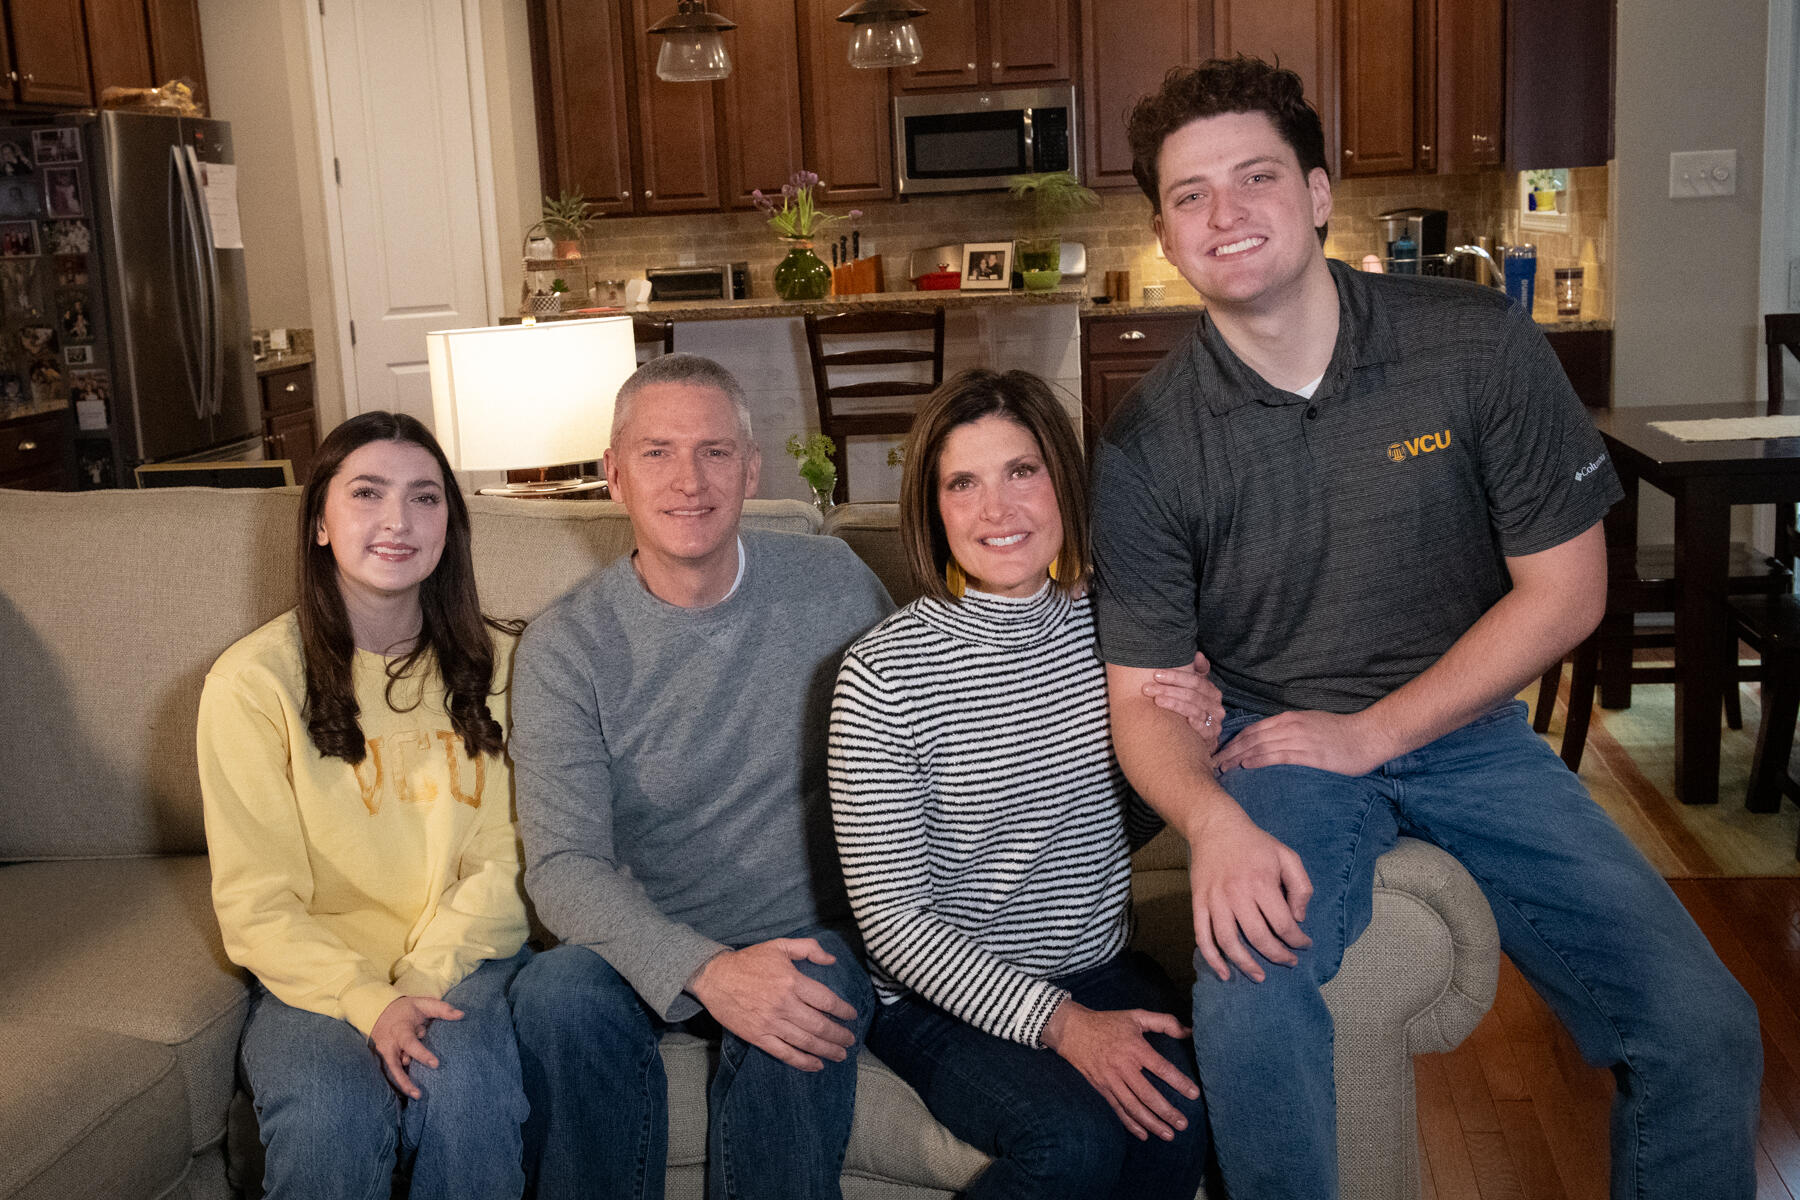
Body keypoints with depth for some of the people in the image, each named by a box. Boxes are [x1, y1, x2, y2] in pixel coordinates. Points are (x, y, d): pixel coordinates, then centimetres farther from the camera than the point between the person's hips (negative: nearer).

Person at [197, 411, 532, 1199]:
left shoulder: (493, 664, 6)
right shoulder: (254, 681, -3)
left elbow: (508, 858, 2)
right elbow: (255, 902, -5)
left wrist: (424, 981, -14)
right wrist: (368, 1001, -20)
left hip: (463, 958, 2)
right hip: (318, 972, -1)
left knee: (463, 1089, -31)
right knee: (331, 1118, -31)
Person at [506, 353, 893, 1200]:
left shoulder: (833, 584, -2)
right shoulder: (565, 647, -7)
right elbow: (563, 866, -15)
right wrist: (705, 969, -33)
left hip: (810, 936, 0)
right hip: (649, 947, 0)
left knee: (801, 1021, -33)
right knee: (557, 994, -31)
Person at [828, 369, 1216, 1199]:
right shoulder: (882, 676, -17)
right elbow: (891, 918, -14)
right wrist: (1059, 1023, -21)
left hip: (1096, 969, 4)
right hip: (945, 997, -3)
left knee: (1184, 1117, -25)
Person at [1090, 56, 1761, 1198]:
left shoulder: (1478, 343, -8)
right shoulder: (1147, 447, -9)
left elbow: (1567, 587, -4)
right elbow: (1143, 695, -5)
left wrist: (1370, 731, -11)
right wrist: (1214, 823, -27)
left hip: (1466, 726, 2)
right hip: (1280, 746, -1)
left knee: (1704, 1032, -14)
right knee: (1247, 1019, -30)